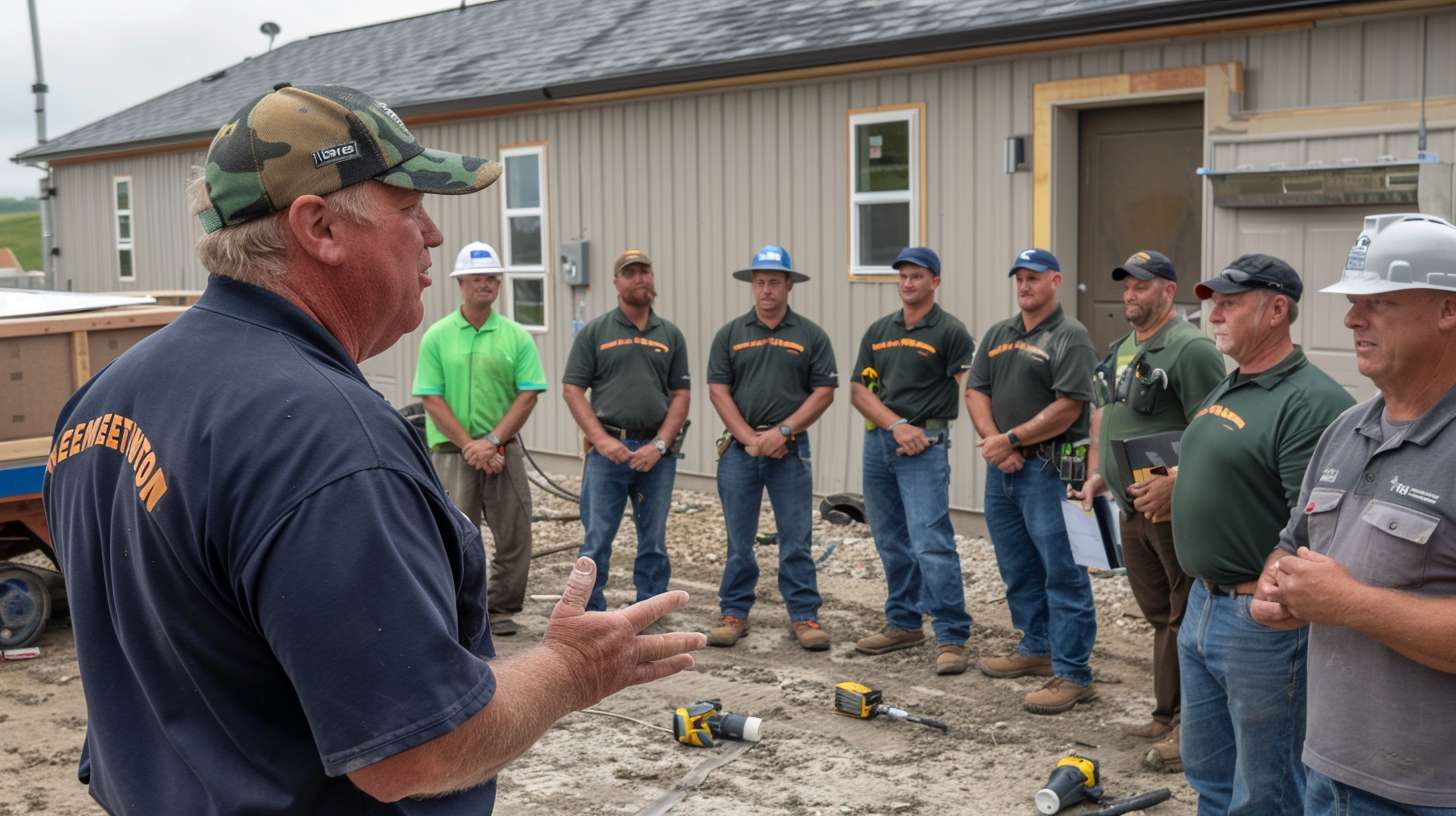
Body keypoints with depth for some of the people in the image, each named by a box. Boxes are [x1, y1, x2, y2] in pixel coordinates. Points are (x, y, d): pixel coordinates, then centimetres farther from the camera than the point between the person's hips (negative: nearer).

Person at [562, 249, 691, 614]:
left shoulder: (670, 335, 9)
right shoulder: (594, 333, 3)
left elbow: (681, 395, 6)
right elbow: (572, 389, -1)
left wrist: (659, 445, -7)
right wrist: (601, 439, -12)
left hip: (657, 452, 2)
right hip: (608, 450, -2)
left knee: (653, 543, 8)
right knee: (597, 541, 0)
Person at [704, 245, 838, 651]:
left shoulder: (810, 335, 4)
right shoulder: (730, 334, 7)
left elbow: (824, 391, -1)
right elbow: (718, 391, 1)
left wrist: (782, 431, -10)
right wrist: (750, 438, -8)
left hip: (790, 447, -1)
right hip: (739, 448, 1)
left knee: (796, 539, 1)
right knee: (739, 539, 7)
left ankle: (804, 616, 8)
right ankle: (734, 613, 16)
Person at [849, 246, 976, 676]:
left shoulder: (950, 331, -3)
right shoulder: (878, 331, 13)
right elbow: (858, 390, 6)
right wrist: (896, 425, -7)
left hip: (925, 445, -6)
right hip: (878, 442, 6)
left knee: (931, 544, -13)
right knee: (891, 543, 14)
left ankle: (952, 638, -8)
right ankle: (903, 624, 26)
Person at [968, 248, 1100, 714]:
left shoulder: (1070, 338, -7)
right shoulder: (998, 335, 16)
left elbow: (1067, 408, -16)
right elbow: (976, 393, 10)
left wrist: (1011, 439, -13)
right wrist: (994, 442, -6)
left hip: (1049, 469, -8)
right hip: (1002, 467, 8)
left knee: (1062, 574, -5)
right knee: (1018, 570, 17)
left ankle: (1072, 674, -2)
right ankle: (1036, 649, 32)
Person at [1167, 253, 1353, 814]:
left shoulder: (1312, 402, -19)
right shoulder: (1226, 389, 12)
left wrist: (1260, 592, -21)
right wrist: (1178, 485, 10)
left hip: (1263, 618, -9)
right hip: (1202, 604, 9)